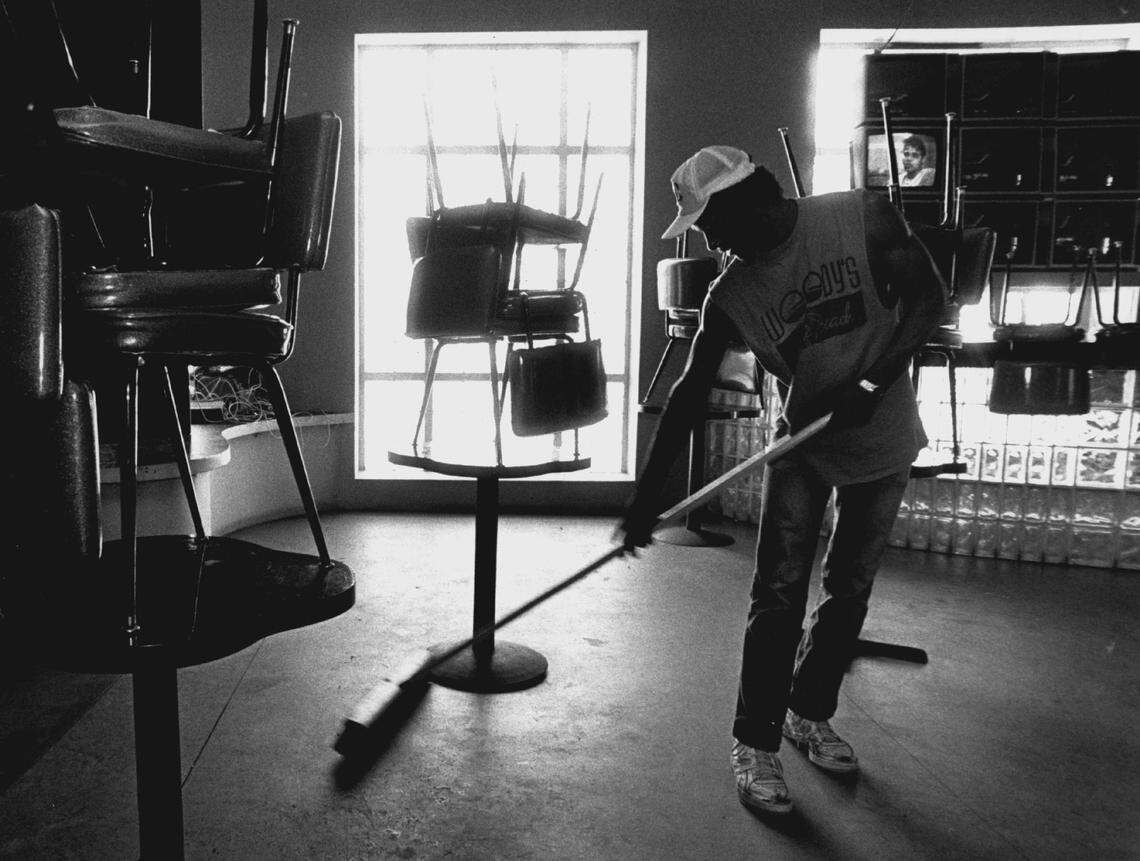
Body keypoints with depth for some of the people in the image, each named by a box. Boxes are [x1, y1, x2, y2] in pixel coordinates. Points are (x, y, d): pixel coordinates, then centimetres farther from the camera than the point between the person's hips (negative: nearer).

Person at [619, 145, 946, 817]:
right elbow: (691, 395, -8)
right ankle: (756, 744, 8)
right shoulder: (731, 294, -10)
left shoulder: (862, 218, -12)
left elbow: (928, 297, -10)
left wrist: (874, 384, -24)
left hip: (884, 440, 1)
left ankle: (810, 712, 30)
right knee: (780, 594, -7)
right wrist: (647, 497, -12)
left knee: (850, 590, 10)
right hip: (803, 445, 0)